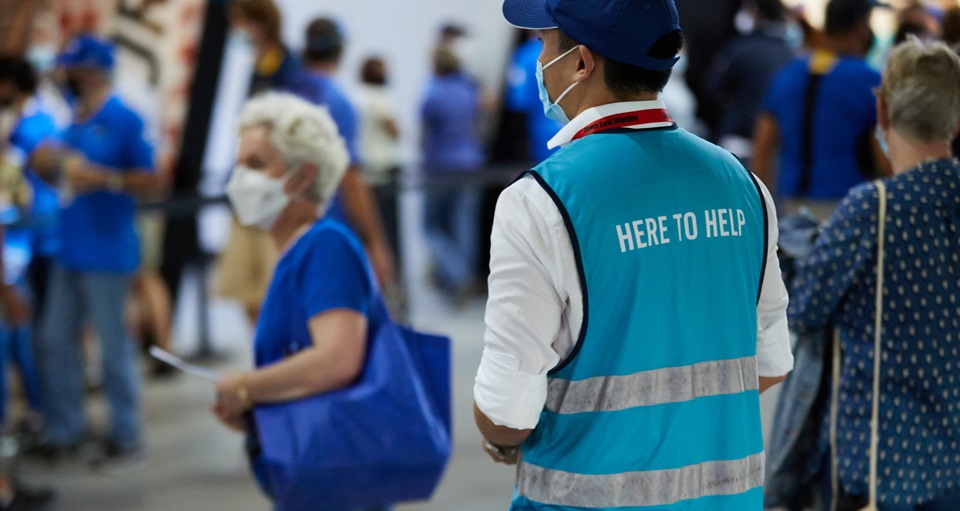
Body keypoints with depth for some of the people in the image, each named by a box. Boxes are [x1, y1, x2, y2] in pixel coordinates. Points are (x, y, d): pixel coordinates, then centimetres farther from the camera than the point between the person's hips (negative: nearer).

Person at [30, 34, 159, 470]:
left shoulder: (123, 120, -11)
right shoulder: (75, 121, 12)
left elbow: (149, 179, -14)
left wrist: (102, 178, -26)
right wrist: (49, 165, 2)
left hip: (106, 253, -8)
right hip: (70, 251, 8)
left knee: (114, 345, 0)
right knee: (56, 340, 11)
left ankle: (127, 438, 10)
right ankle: (64, 431, 22)